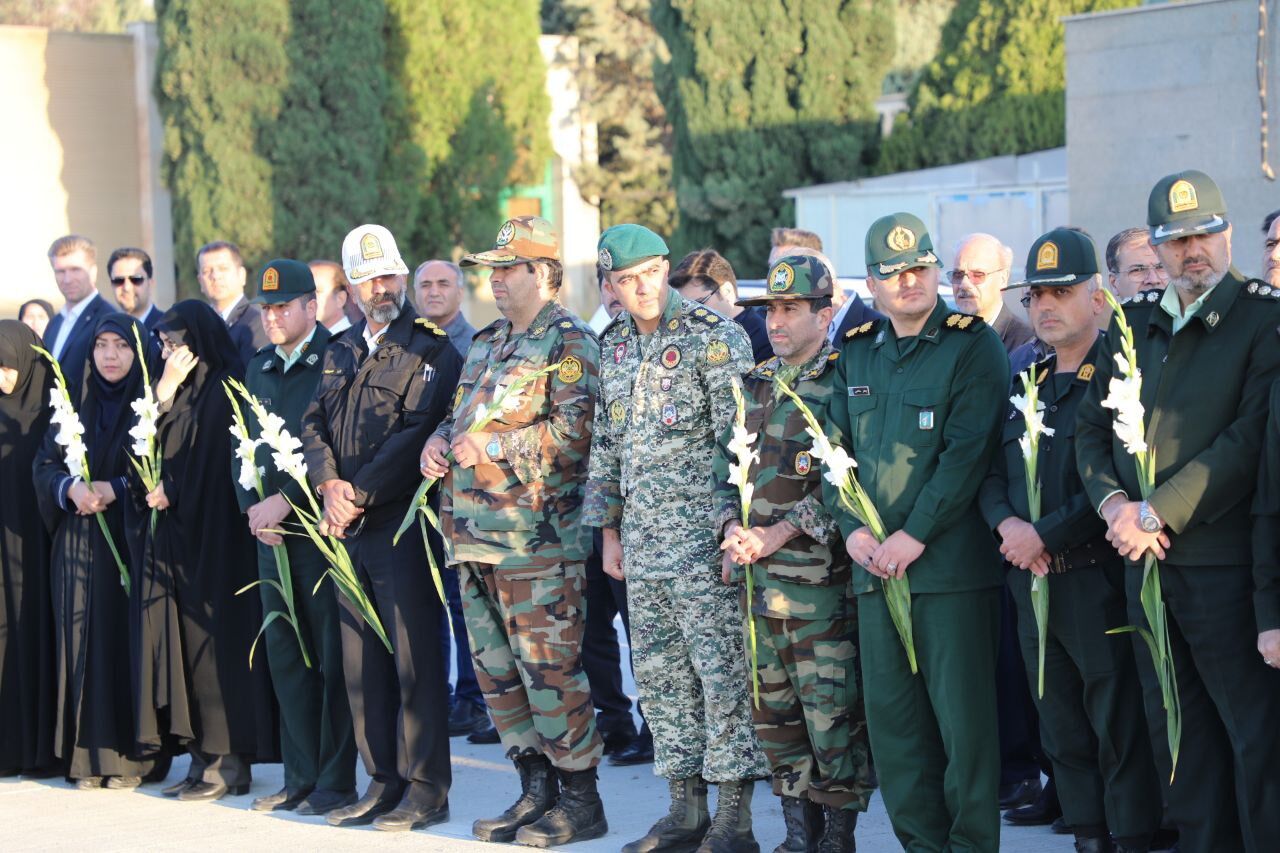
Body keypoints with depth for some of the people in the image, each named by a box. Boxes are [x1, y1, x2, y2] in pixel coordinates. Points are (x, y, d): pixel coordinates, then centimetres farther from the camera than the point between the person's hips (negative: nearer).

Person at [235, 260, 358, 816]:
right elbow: (246, 448, 16)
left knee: (332, 659, -2)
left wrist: (285, 500, -16)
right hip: (272, 537, 7)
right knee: (285, 656, 10)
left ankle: (336, 782, 3)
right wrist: (253, 507, 0)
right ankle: (300, 778, 18)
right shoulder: (258, 369, 15)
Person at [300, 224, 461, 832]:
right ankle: (383, 783, 16)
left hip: (402, 524, -7)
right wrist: (330, 483, -6)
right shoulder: (340, 352, 18)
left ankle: (427, 790, 1)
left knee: (413, 660, -4)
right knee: (361, 663, 8)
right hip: (349, 529, 7)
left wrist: (359, 495, -14)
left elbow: (417, 431, -14)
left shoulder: (432, 348, -5)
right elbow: (315, 423, 13)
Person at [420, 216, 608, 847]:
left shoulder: (569, 343, -7)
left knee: (550, 670, -6)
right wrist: (440, 440, 5)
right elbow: (461, 416, 27)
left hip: (539, 538, -9)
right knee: (497, 671, 11)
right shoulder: (486, 344, 19)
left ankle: (580, 799, 3)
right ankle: (535, 790, 20)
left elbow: (576, 430, -18)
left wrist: (495, 445, -19)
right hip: (475, 536, 9)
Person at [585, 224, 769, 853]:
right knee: (661, 675, 10)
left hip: (702, 540, -7)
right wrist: (609, 530, 17)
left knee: (722, 672, -6)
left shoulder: (715, 337, -7)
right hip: (642, 542, 7)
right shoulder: (614, 347, 14)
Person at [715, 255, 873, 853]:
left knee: (832, 714, -5)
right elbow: (725, 467, 18)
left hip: (820, 576, -7)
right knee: (773, 712, 11)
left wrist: (779, 533, -16)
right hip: (758, 579, 7)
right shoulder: (754, 387, 15)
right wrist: (732, 528, 0)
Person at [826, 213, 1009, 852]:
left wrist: (915, 534, -14)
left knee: (963, 720, -4)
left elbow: (969, 451, -11)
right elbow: (836, 446, 14)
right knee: (892, 720, 8)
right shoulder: (857, 353, 15)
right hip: (874, 566, 6)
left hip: (950, 563, -6)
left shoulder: (972, 344, -3)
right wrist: (852, 527, -2)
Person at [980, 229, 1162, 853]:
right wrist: (1007, 524, -6)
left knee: (1120, 730, -4)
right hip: (1031, 584, 7)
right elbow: (990, 473, 15)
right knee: (1063, 732, 12)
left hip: (1096, 582, -7)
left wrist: (1046, 535, -16)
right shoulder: (1026, 384, 16)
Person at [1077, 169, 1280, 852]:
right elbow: (1092, 427, 16)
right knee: (1176, 731, 13)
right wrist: (1112, 501, -4)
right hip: (1144, 561, 6)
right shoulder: (1132, 321, 12)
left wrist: (1158, 513, -16)